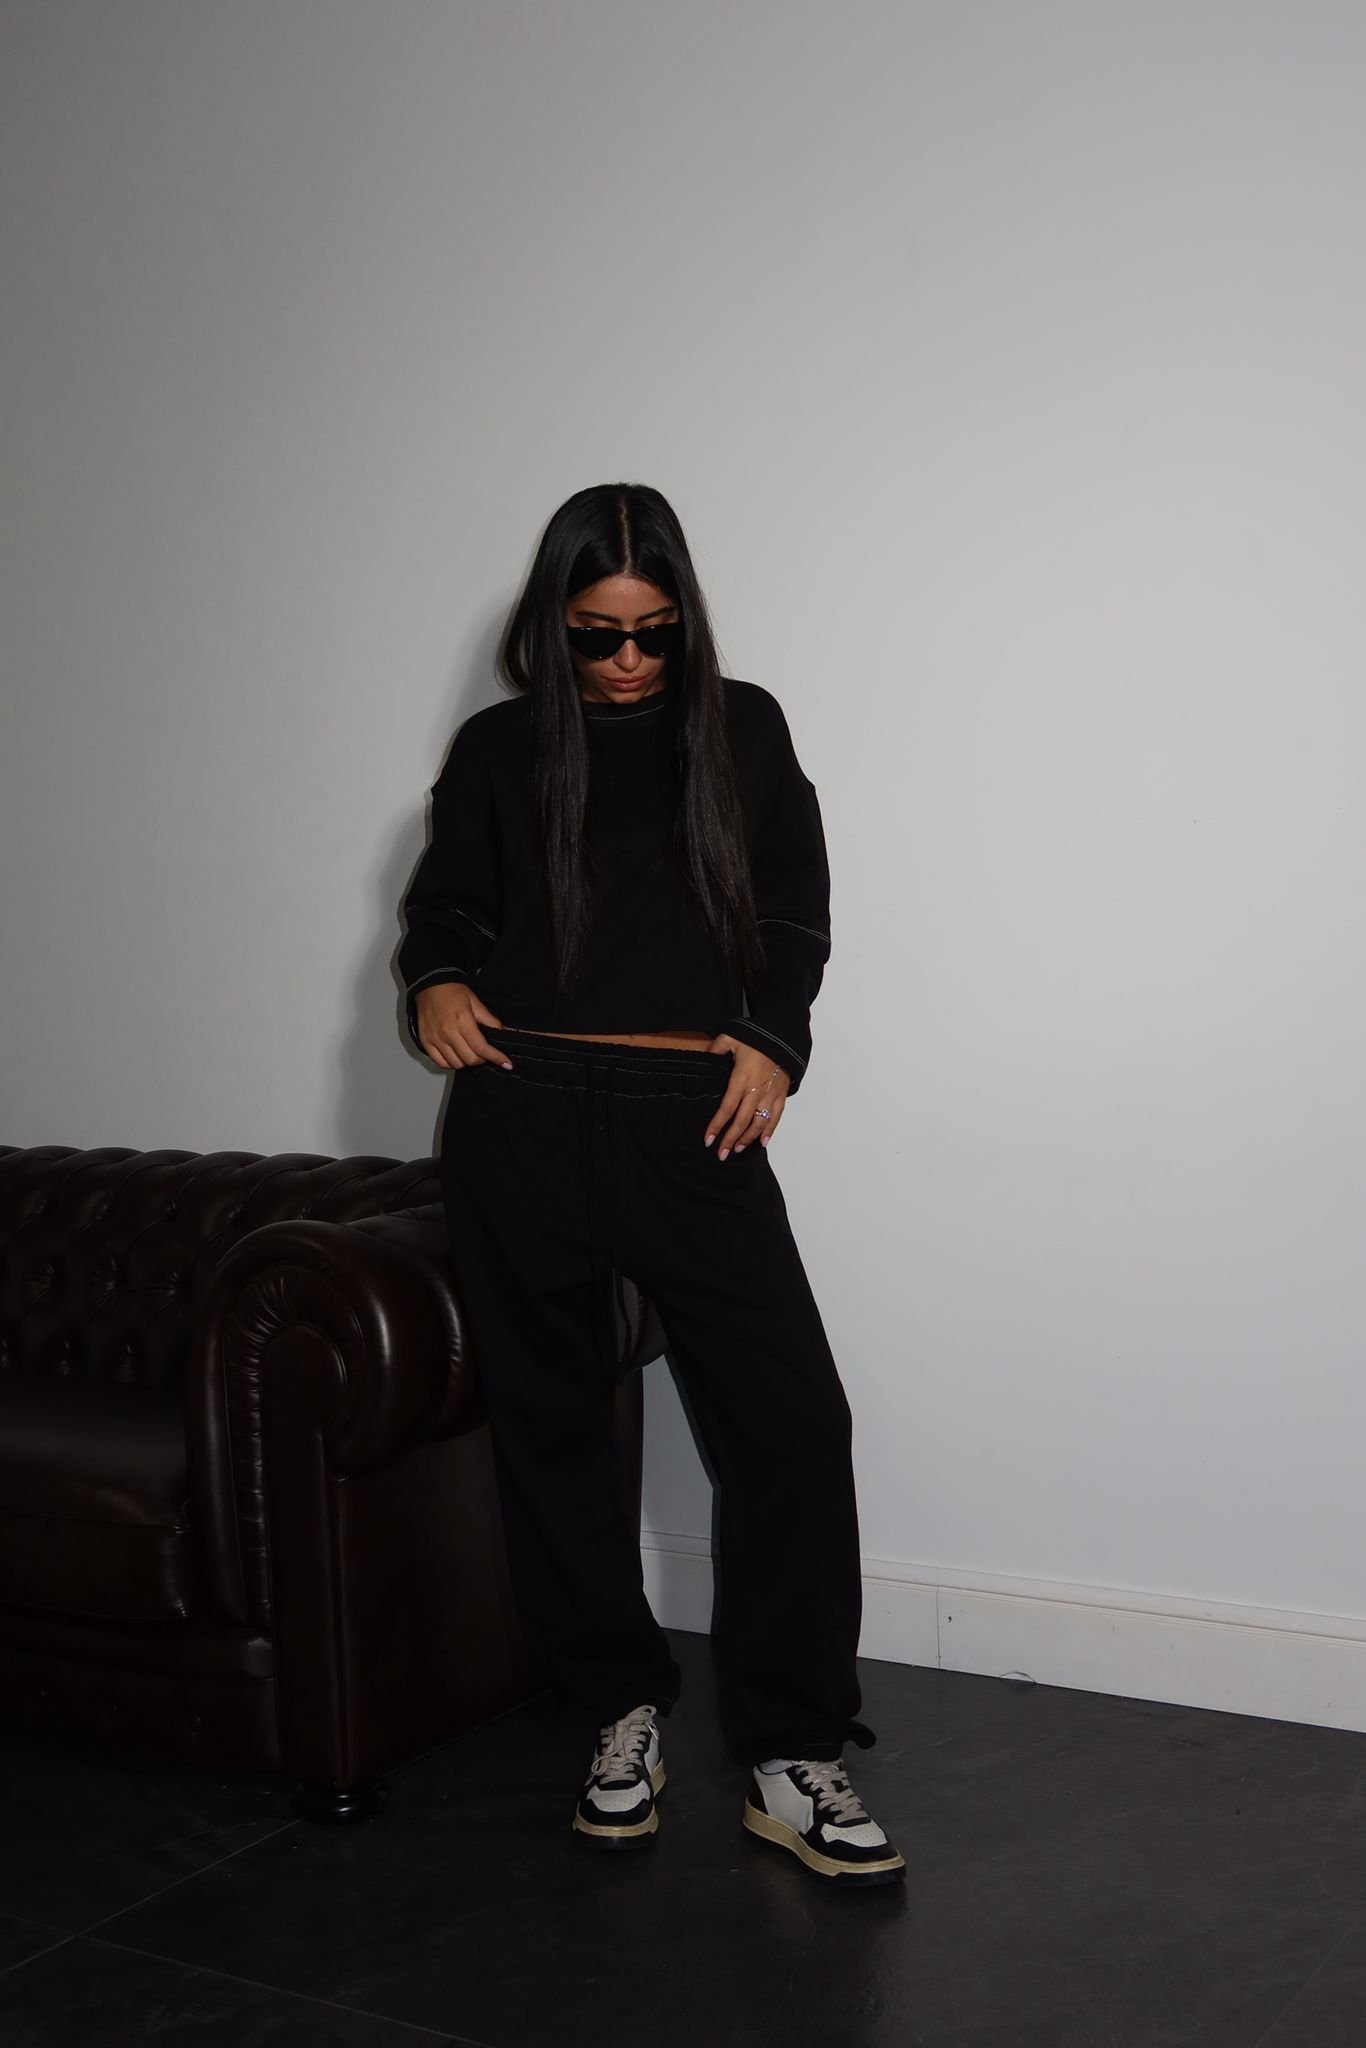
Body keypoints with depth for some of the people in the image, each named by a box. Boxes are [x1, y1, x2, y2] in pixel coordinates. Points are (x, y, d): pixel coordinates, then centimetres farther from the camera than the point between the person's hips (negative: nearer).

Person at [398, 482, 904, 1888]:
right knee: (552, 1420, 7)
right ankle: (621, 1713, 24)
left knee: (790, 1415, -10)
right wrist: (435, 981, -3)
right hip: (522, 1123, 1)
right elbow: (445, 902, 18)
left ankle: (790, 1760, 0)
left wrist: (773, 1040, -5)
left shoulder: (740, 730, 11)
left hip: (694, 1123, 0)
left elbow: (794, 910, 12)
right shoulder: (497, 748, 11)